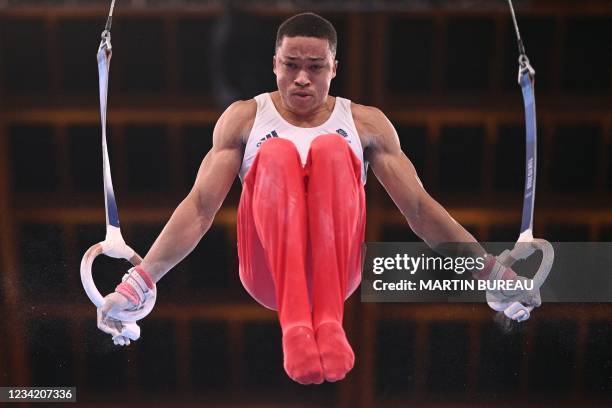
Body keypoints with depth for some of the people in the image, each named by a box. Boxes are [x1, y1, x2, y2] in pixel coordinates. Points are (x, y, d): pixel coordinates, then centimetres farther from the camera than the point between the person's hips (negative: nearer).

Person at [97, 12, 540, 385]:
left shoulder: (366, 122, 12)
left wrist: (492, 270, -5)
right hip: (268, 274, 0)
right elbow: (200, 206, 0)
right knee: (277, 153, -27)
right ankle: (294, 326, -42)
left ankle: (329, 320, -40)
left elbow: (419, 207, 6)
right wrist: (139, 281, -13)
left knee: (331, 149, -26)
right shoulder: (244, 118, 10)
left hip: (337, 268, 1)